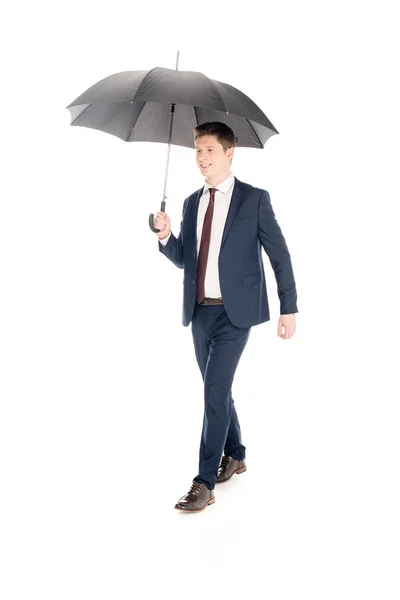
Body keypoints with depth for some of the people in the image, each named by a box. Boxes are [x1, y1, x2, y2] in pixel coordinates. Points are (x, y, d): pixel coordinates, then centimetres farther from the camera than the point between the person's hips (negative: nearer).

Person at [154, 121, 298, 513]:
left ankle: (204, 483, -6)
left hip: (235, 311, -6)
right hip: (199, 311, 6)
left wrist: (288, 308, -5)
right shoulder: (192, 202, 12)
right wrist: (165, 236, -6)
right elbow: (184, 259, 15)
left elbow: (279, 255, -2)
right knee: (216, 389, 16)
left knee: (214, 390, -12)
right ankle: (235, 456, 36)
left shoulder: (254, 199, -4)